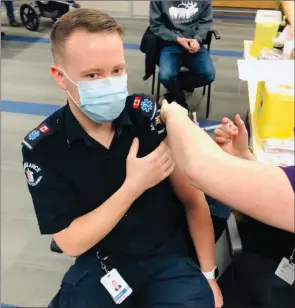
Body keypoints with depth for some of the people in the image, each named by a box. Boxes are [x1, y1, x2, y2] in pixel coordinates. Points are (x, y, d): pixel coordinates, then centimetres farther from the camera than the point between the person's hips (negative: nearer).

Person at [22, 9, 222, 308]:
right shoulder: (42, 147, -14)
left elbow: (192, 199, -5)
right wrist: (134, 186, -23)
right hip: (99, 265, 1)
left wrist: (208, 274, -5)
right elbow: (71, 243, -13)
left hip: (170, 256, 0)